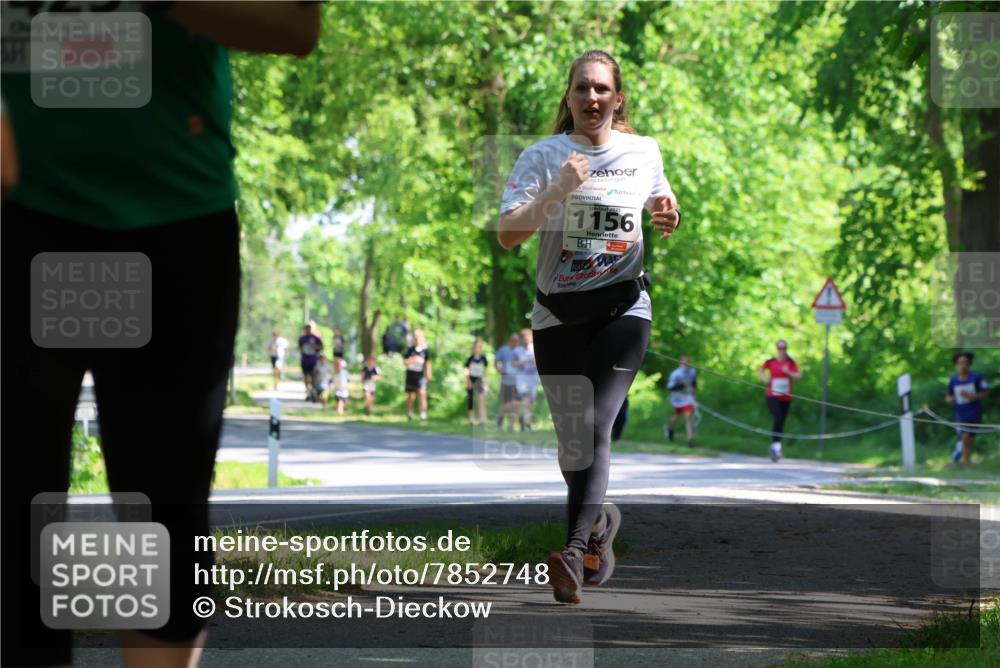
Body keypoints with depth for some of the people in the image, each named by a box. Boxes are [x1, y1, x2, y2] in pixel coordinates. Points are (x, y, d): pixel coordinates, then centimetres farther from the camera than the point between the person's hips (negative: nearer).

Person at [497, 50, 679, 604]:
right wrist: (557, 190, -25)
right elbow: (507, 234, -12)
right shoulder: (542, 156, -3)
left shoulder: (644, 152, 5)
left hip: (623, 308, -1)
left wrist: (667, 217, 1)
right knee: (571, 443, 7)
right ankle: (600, 519, 37)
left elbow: (660, 201, 25)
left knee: (596, 427, -19)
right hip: (558, 313, 1)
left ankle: (575, 553, -29)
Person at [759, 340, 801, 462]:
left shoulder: (791, 363, 2)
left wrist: (788, 372, -22)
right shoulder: (770, 362, 1)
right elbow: (761, 370, 17)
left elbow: (798, 376, -5)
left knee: (781, 423, 7)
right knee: (777, 419, -22)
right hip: (772, 397, -2)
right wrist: (764, 378, -3)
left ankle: (776, 447, 20)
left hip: (786, 398, 2)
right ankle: (776, 446, -20)